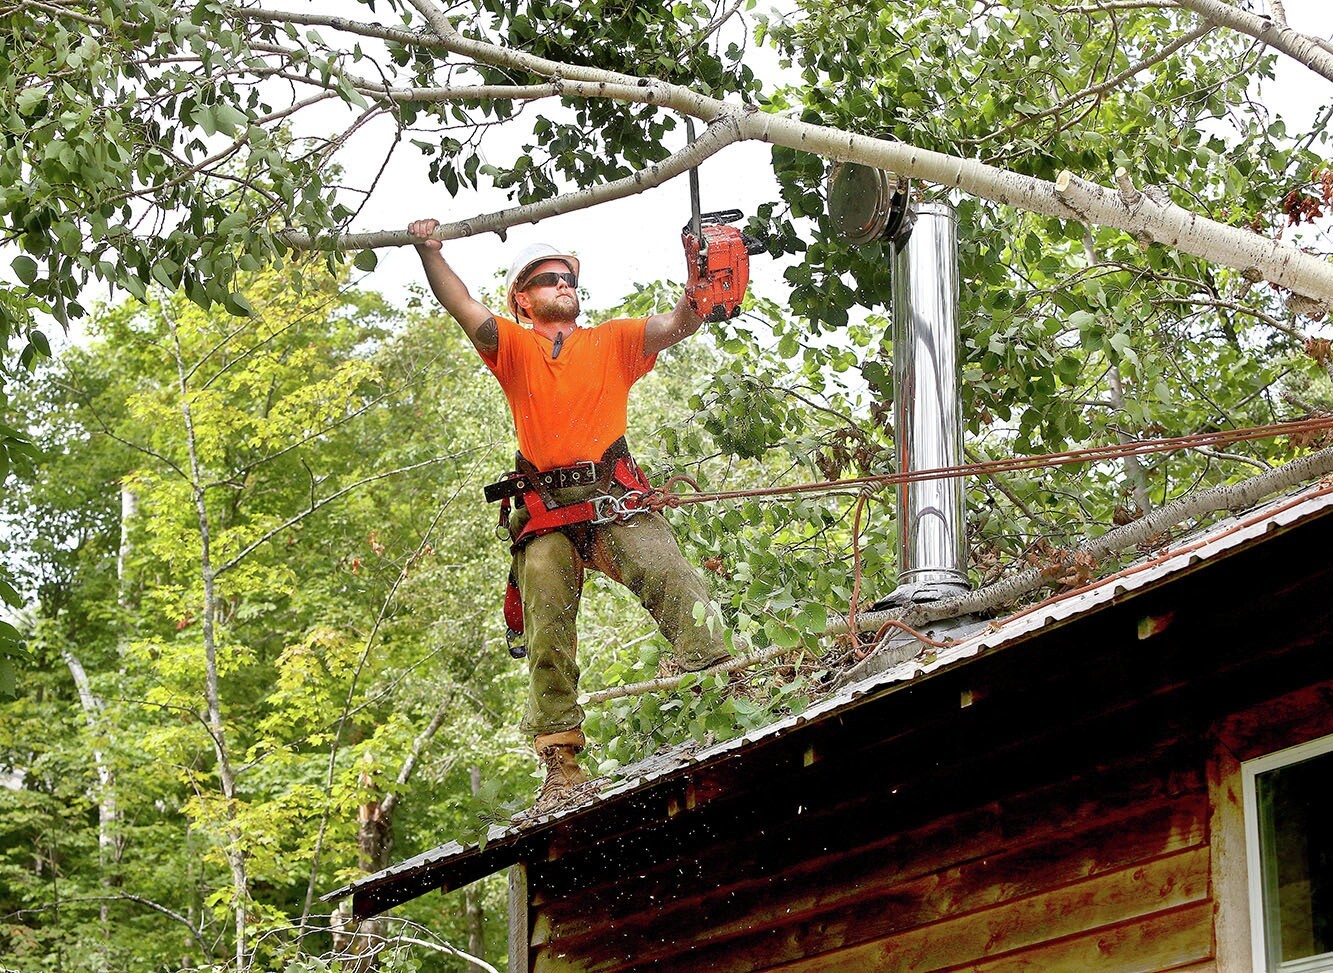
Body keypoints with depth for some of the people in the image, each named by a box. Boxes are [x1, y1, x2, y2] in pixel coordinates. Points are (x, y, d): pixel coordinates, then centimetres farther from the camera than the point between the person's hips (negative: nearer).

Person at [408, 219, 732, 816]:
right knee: (548, 641, -7)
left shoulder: (613, 342, 17)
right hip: (545, 518, 0)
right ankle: (561, 764, -7)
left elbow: (678, 326, 4)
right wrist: (429, 253, -15)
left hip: (613, 500, 0)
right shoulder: (513, 347, 16)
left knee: (672, 578, -26)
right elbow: (464, 310, 0)